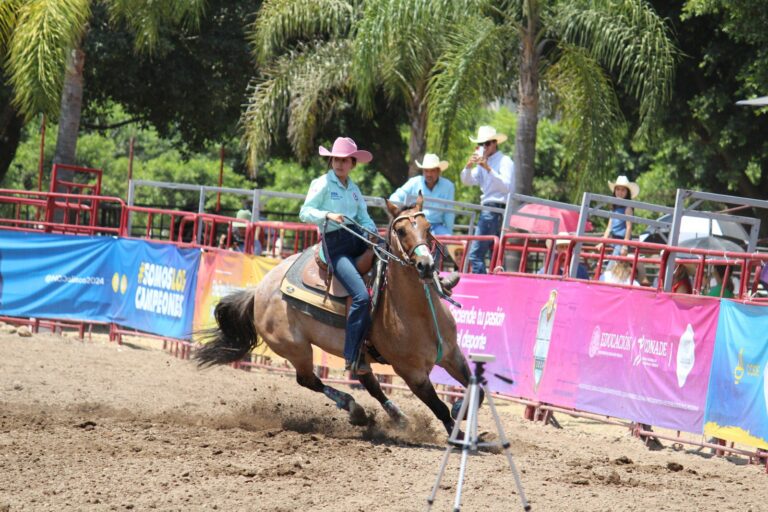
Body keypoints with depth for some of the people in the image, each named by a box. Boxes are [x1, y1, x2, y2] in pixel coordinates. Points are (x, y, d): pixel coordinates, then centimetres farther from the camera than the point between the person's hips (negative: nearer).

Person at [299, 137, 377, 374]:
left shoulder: (353, 188, 18)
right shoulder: (322, 184, 1)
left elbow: (363, 217, 15)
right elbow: (305, 212, -5)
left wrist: (372, 231, -6)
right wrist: (328, 215, -21)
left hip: (357, 241, 7)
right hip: (335, 245, -7)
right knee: (361, 296, -23)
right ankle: (353, 357, -19)